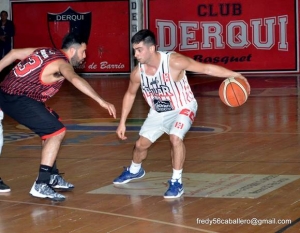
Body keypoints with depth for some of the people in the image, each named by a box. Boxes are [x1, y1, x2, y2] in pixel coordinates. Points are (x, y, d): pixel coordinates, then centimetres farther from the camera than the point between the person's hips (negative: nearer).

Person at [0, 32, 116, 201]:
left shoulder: (46, 52, 15)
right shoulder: (61, 63, -11)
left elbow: (14, 53, 18)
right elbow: (75, 79, -32)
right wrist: (101, 101, -41)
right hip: (18, 99, -10)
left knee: (52, 125, 23)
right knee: (57, 131, -11)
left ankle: (52, 176, 26)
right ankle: (41, 185, -17)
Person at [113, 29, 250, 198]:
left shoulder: (173, 62, -32)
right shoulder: (138, 73, -17)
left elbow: (206, 68, -29)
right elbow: (130, 95, 4)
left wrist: (234, 75, -37)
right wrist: (122, 122, 6)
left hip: (183, 109, -5)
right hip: (158, 113, 5)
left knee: (175, 138, -30)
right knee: (141, 144, 11)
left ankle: (177, 182, -16)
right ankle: (134, 170, 45)